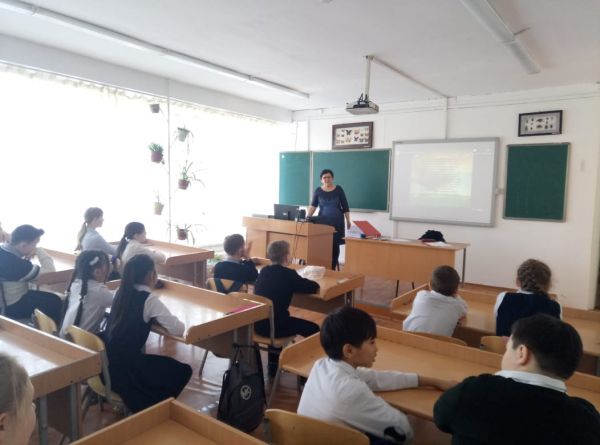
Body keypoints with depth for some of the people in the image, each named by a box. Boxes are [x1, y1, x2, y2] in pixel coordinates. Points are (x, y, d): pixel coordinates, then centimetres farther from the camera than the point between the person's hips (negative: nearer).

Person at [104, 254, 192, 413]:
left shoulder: (122, 291, 3)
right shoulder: (149, 299, -17)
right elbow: (178, 329, -16)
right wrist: (161, 318, 3)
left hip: (108, 362, 8)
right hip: (123, 367, -8)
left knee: (164, 364, 27)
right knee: (182, 371, 4)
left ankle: (142, 405, 25)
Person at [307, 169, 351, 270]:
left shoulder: (338, 189, 1)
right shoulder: (318, 191, 3)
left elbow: (345, 206, 4)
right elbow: (313, 205, -2)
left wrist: (348, 220, 3)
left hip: (337, 221, 0)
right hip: (323, 221, 1)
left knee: (335, 244, -2)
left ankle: (332, 268, 7)